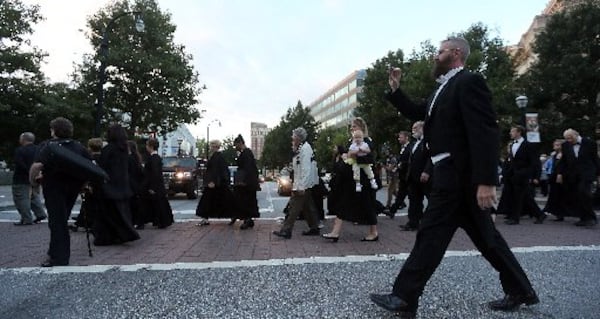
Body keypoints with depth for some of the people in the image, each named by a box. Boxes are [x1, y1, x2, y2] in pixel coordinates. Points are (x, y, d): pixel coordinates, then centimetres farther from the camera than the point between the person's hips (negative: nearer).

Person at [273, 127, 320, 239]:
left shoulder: (305, 149, -17)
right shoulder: (301, 148, 14)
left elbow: (306, 169, -23)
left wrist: (301, 187, -24)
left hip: (303, 185, -10)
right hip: (304, 185, 10)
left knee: (294, 207, -6)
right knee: (308, 207, 15)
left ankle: (285, 231, -2)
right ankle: (314, 228, 23)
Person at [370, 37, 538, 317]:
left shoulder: (469, 82, -12)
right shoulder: (445, 88, 19)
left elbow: (486, 132, -21)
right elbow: (416, 113, 25)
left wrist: (487, 180, -26)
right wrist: (395, 89, 13)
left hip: (456, 175, -10)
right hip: (454, 173, 10)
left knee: (431, 234, -5)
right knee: (485, 236, 16)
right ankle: (520, 291, 29)